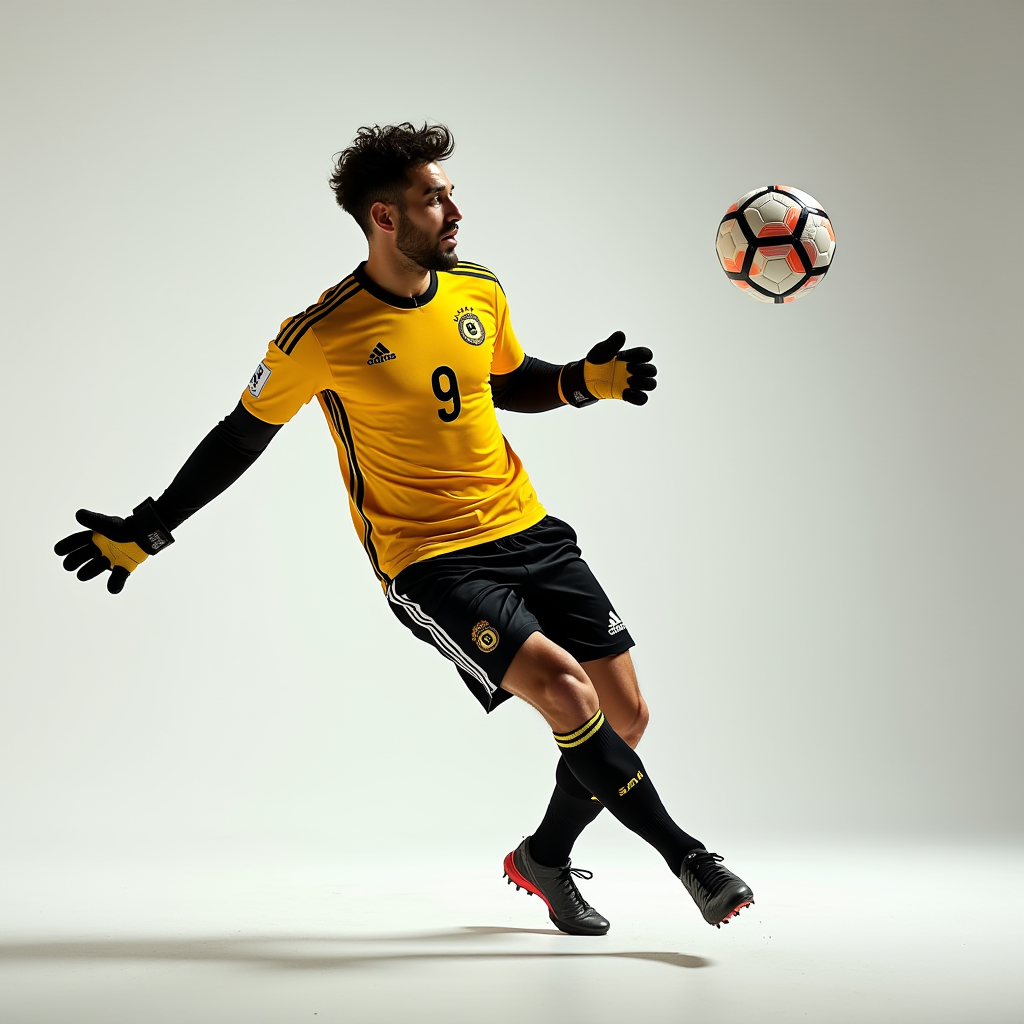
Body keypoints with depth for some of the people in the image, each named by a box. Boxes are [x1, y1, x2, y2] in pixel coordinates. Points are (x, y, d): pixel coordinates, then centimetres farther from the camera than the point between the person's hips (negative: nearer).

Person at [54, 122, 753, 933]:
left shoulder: (478, 290, 3)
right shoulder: (322, 337, -13)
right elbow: (243, 435, 1)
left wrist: (585, 381, 2)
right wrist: (144, 533, 7)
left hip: (527, 530, 6)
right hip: (426, 562, -6)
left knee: (626, 717, 2)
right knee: (561, 686, -25)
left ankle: (545, 859, 27)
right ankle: (684, 855, -9)